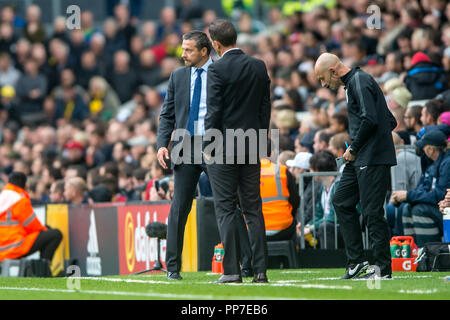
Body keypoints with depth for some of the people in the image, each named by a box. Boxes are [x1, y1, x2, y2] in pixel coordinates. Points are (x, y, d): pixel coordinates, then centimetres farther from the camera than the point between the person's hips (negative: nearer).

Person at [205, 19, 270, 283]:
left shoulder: (218, 70, -11)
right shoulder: (259, 67, 7)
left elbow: (213, 111, -12)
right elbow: (266, 106, 10)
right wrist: (259, 140, 16)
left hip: (224, 147, -5)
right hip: (251, 147, 5)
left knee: (226, 209, -1)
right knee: (253, 208, 8)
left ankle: (232, 270, -5)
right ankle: (260, 269, 5)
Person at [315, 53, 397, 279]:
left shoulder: (359, 82, -10)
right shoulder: (353, 83, 20)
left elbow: (370, 119, -23)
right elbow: (391, 121, 22)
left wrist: (354, 149, -11)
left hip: (373, 159, -11)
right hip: (360, 159, 11)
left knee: (372, 212, -8)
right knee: (342, 202, 12)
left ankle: (383, 269, -3)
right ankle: (356, 261, 12)